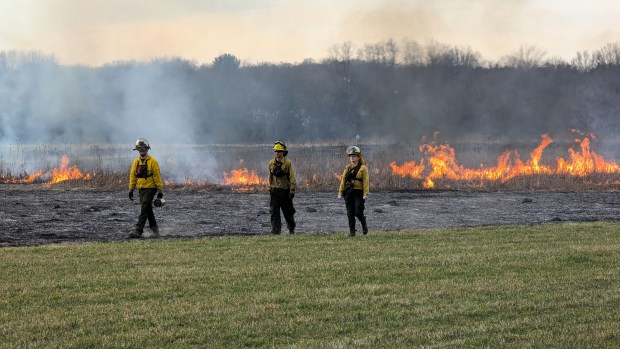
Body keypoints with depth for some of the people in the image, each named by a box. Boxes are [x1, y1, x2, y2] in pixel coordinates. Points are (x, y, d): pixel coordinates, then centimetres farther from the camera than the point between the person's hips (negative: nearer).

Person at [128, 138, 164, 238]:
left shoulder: (152, 161, -8)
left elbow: (157, 176, -8)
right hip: (141, 189, 6)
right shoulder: (136, 161, 9)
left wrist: (160, 190, -8)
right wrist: (131, 189, 7)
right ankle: (154, 227, 29)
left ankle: (138, 230, -18)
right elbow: (132, 175, 12)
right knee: (148, 209, 14)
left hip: (150, 188, -6)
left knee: (144, 209, -13)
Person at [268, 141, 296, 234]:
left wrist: (292, 190, -13)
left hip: (285, 191, -2)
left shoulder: (288, 163, -8)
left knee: (288, 212, 10)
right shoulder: (271, 163, 3)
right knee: (274, 212, -8)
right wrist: (270, 187, 13)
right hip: (274, 191, 2)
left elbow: (292, 177, -8)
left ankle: (291, 229, 30)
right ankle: (275, 231, -9)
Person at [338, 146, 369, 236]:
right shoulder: (348, 168, 12)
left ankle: (364, 225, 20)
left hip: (358, 193, -5)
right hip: (349, 193, 5)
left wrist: (365, 194, -17)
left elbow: (366, 181, -9)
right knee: (350, 213, 3)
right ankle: (352, 231, 8)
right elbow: (343, 180, 12)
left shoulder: (363, 168, -4)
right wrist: (340, 192, 6)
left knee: (358, 212, -8)